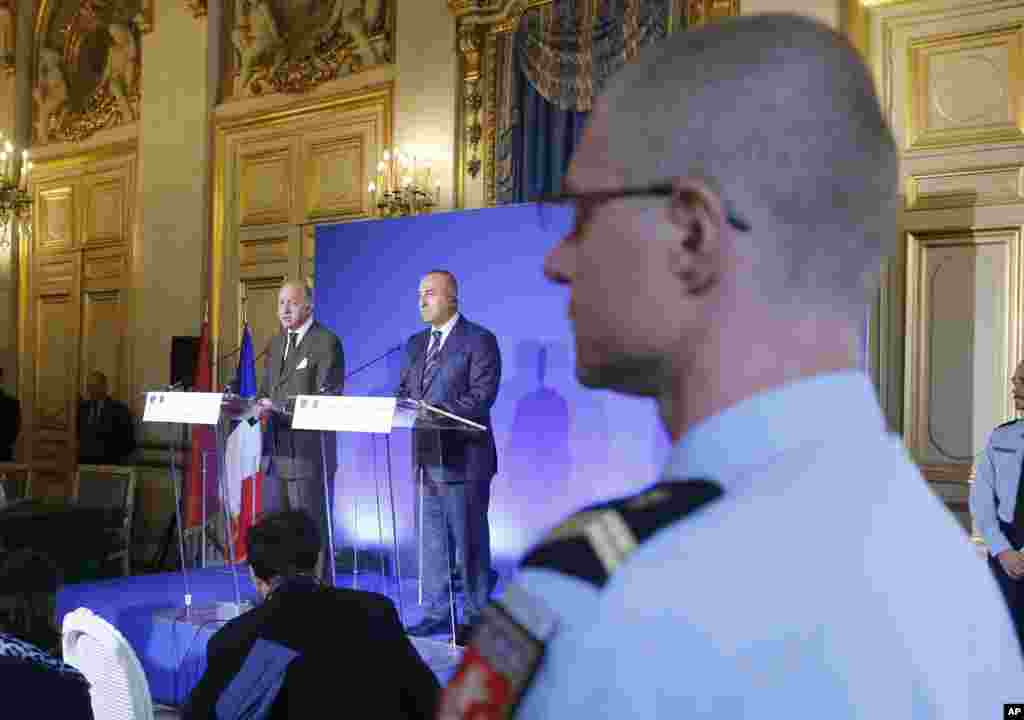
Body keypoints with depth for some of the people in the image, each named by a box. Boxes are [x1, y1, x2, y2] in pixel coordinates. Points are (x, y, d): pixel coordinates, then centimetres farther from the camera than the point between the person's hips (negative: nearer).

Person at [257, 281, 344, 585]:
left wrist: (281, 407, -23)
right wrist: (260, 405, -2)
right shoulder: (275, 344, 17)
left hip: (309, 451, -8)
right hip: (277, 450, 8)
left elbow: (328, 398, -15)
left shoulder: (326, 342, -9)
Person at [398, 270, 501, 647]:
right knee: (432, 539, 12)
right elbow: (404, 389, 17)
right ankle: (436, 611, 22)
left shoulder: (479, 340, -8)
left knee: (469, 540, 1)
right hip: (426, 455, 7)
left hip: (462, 456, -7)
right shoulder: (416, 343, 15)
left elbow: (481, 396, -16)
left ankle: (475, 616, 9)